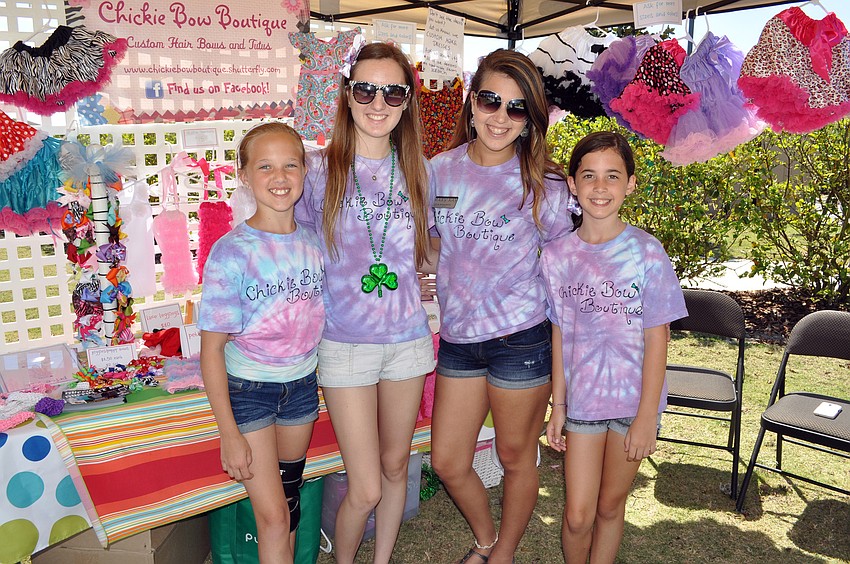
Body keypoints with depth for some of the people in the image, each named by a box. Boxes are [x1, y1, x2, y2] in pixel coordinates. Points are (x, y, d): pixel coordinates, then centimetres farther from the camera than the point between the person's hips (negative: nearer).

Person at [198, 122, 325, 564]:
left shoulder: (315, 244, -4)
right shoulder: (231, 252, -18)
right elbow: (211, 349, -14)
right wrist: (229, 433, -15)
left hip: (302, 384, 4)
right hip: (247, 390, -4)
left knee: (289, 497, 20)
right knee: (273, 515, -2)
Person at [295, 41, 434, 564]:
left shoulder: (416, 171, 3)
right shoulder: (318, 168, -7)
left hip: (408, 338, 4)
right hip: (346, 344, -3)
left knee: (396, 467, 18)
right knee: (366, 489, 1)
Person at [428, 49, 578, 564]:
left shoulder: (544, 183, -8)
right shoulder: (441, 170, 2)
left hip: (521, 338, -4)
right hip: (457, 335, 4)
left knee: (516, 457, 14)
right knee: (448, 462, 14)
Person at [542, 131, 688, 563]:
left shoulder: (646, 252, -10)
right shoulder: (556, 256, -4)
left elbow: (656, 338, -8)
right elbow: (560, 336, 2)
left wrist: (647, 416, -8)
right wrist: (557, 406, 4)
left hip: (634, 398, -1)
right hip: (582, 398, 1)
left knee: (610, 506, 14)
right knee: (577, 515, 5)